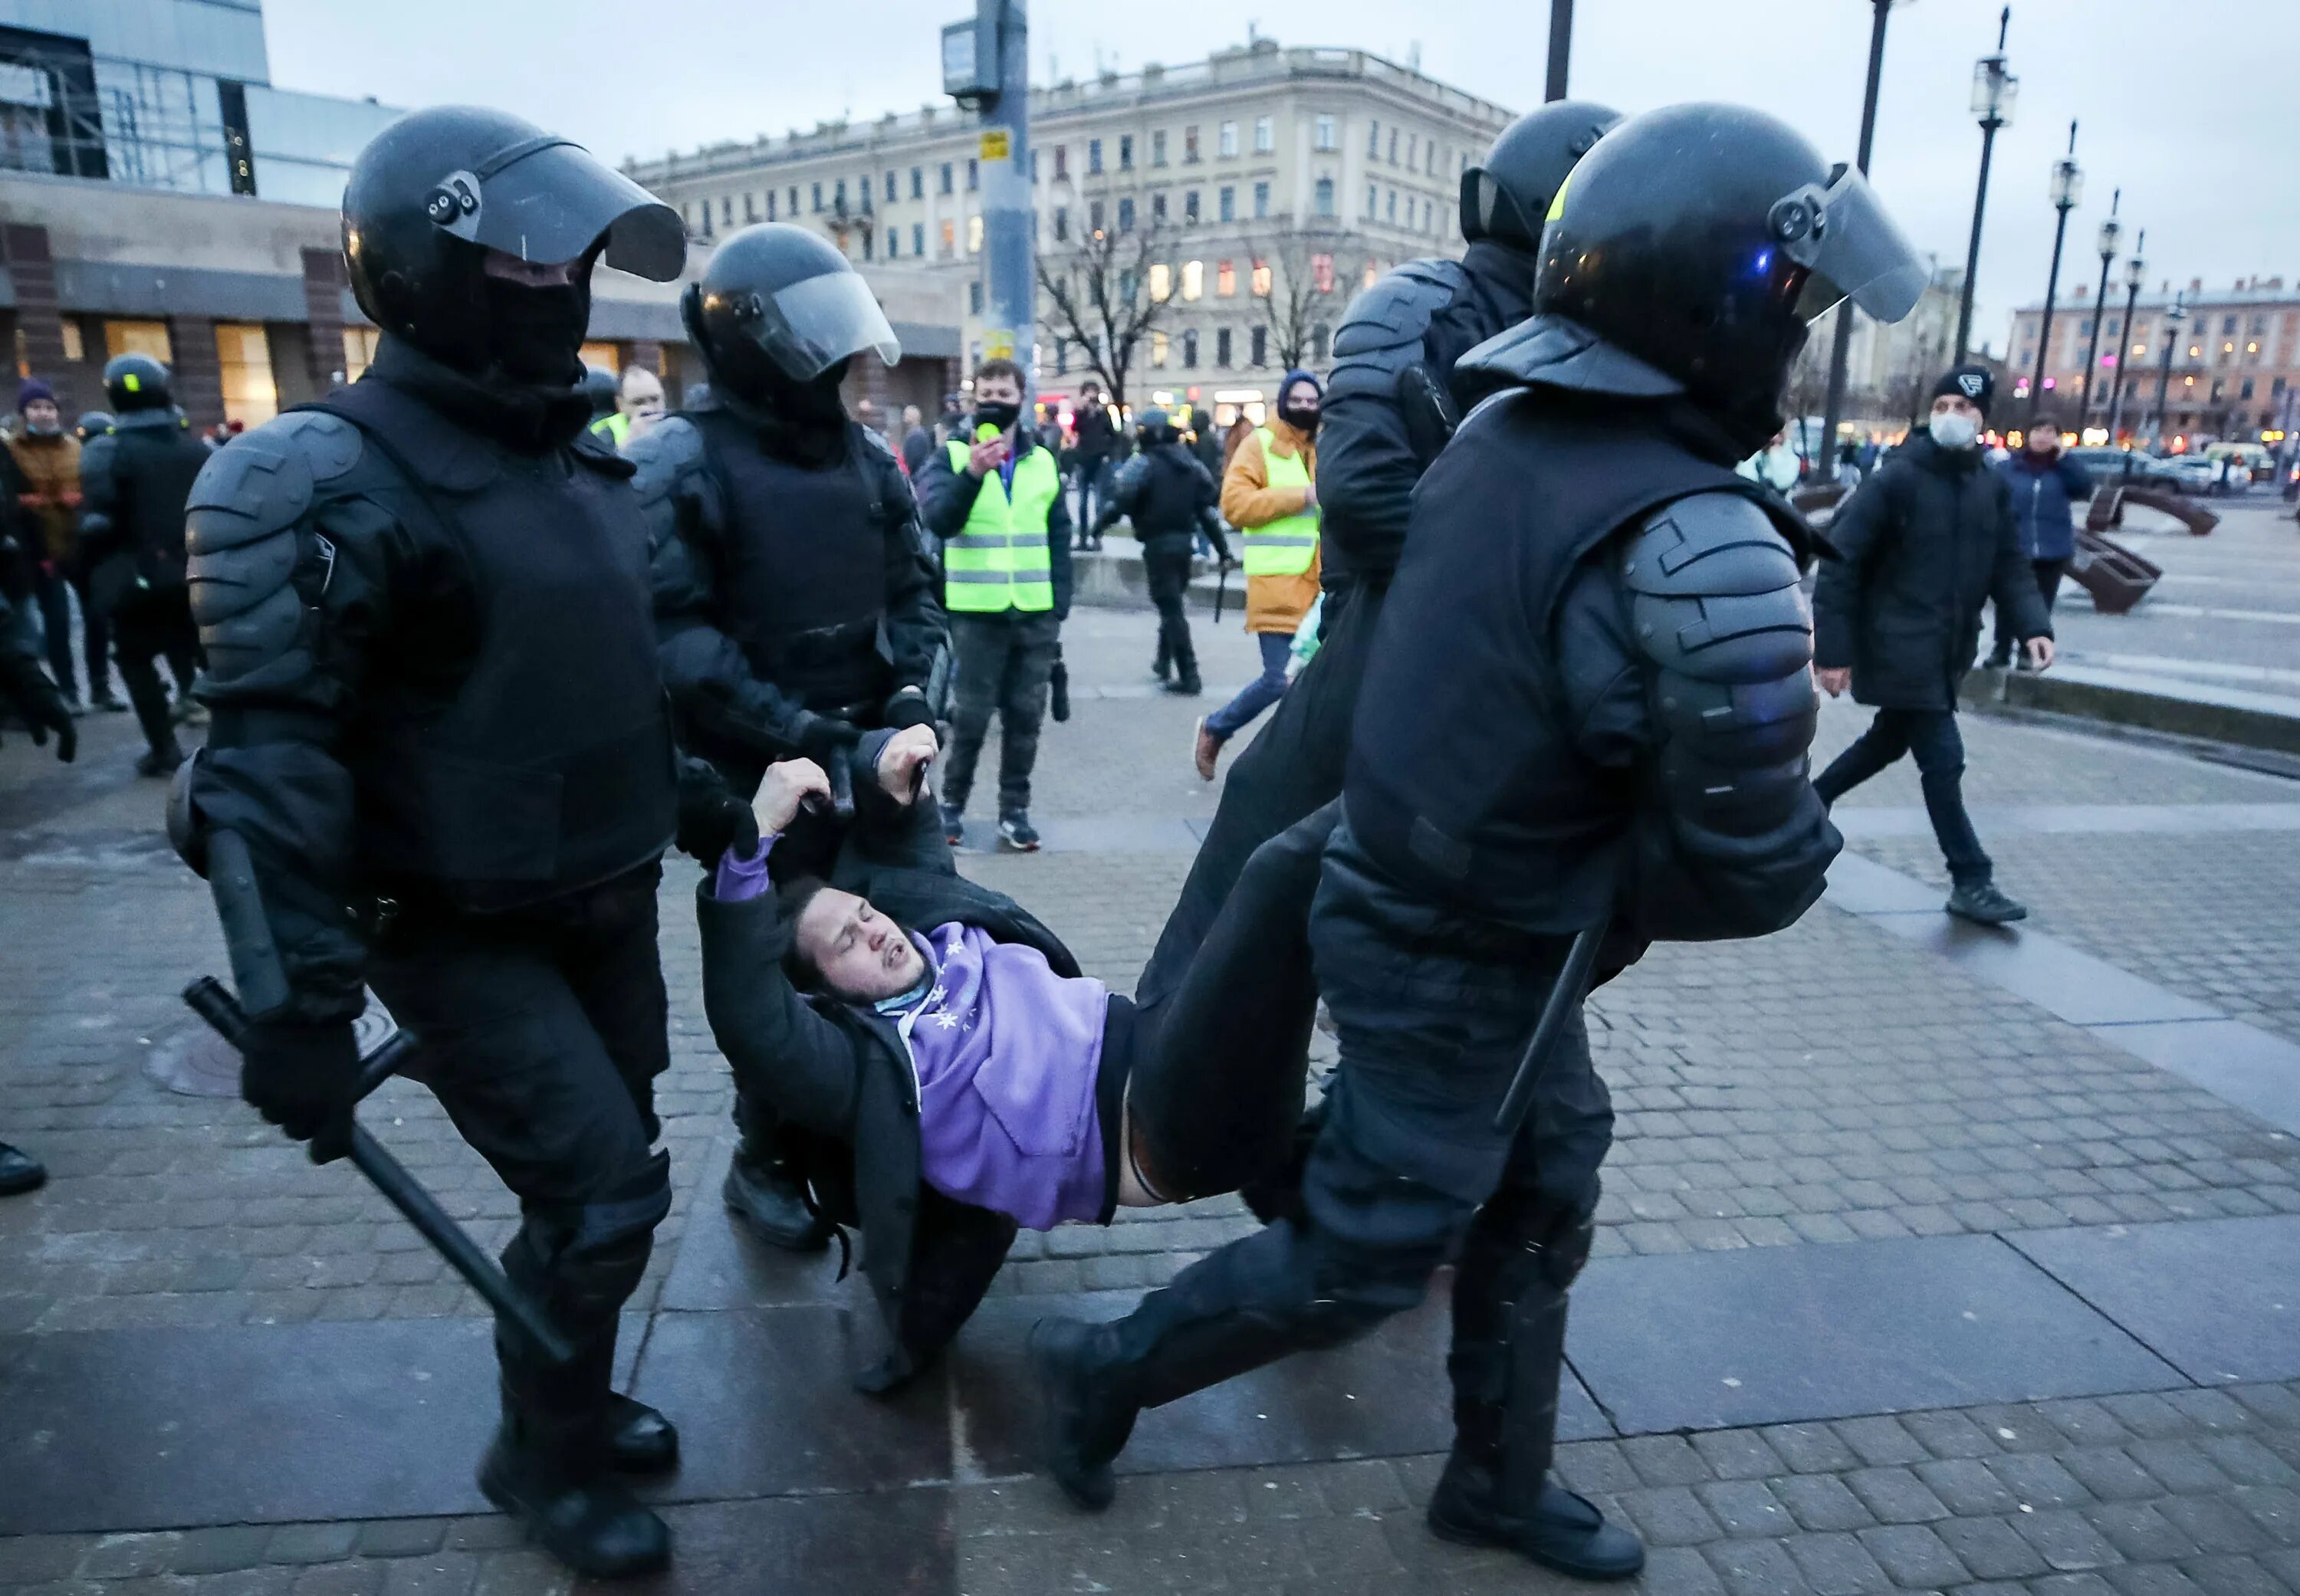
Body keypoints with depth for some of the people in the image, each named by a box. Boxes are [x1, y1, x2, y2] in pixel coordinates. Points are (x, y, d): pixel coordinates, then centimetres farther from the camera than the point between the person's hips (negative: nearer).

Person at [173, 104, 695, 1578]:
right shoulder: (340, 485, -18)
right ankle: (545, 1456, 20)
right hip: (463, 935, -7)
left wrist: (722, 805, 20)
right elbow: (270, 763, -22)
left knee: (601, 1170, 17)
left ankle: (566, 1397, 41)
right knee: (603, 1188, -7)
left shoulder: (576, 456, 7)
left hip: (603, 904, 8)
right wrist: (298, 1004, -24)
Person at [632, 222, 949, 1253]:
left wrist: (913, 688, -3)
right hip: (763, 776, -6)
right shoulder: (683, 464, -9)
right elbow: (674, 634, -17)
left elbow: (911, 589, 15)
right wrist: (795, 730, -22)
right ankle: (762, 1164, 25)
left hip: (875, 753, 6)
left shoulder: (864, 455, 12)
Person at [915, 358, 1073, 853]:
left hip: (1036, 612, 3)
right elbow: (937, 519, -16)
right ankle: (952, 802, 20)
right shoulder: (951, 455, 1)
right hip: (978, 611, -3)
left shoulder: (1043, 461, 11)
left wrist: (1060, 605, 4)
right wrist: (973, 472, -32)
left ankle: (1014, 810, 18)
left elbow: (1058, 537, 12)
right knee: (971, 715, 1)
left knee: (1025, 716, 7)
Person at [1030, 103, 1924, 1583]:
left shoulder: (1502, 432, -3)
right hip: (1467, 958, -9)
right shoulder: (1699, 548, -30)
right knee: (1367, 1254, 12)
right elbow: (1748, 863, -24)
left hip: (1411, 883, 9)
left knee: (1543, 1194, 24)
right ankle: (1111, 1366, 31)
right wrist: (1807, 840, 0)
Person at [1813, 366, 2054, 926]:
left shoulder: (1993, 488, 8)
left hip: (1947, 651, 7)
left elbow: (2010, 566, 10)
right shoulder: (1896, 478, -12)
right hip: (1899, 646, -7)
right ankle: (1971, 881, 5)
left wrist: (2033, 626, -8)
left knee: (1888, 741, 20)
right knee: (1943, 760, -6)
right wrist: (1833, 649, -17)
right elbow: (1840, 563, -13)